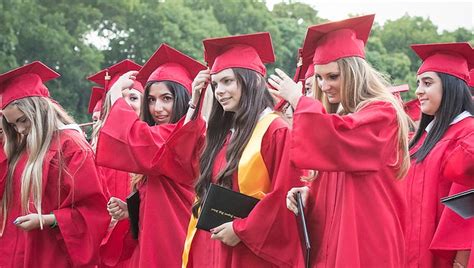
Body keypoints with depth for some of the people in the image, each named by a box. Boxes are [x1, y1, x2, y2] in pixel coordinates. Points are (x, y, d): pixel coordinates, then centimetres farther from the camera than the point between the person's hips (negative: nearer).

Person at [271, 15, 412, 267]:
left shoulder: (382, 113, -9)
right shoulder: (341, 117, 16)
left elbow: (337, 139, -27)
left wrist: (298, 100, -13)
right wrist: (309, 192, -1)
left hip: (365, 247, -8)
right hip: (332, 242, 8)